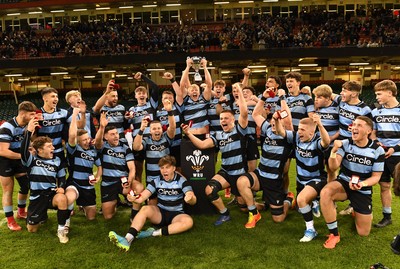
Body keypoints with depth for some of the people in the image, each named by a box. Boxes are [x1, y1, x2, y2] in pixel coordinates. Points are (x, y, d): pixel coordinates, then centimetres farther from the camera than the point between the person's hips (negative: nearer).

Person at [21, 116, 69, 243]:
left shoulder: (57, 160, 3)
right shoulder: (31, 160, -6)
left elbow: (61, 177, 13)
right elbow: (23, 150, -27)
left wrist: (61, 187, -10)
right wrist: (28, 131, -37)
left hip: (52, 193, 0)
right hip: (37, 196, 0)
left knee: (62, 198, -37)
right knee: (32, 229, 5)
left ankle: (61, 230, -19)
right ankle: (42, 215, 41)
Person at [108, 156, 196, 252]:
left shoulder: (181, 181, -9)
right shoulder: (157, 181, -3)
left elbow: (193, 200, -19)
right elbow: (142, 197, -11)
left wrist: (190, 198, -44)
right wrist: (134, 199, -35)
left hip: (176, 215, -1)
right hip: (160, 213, 2)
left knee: (188, 221, -33)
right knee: (145, 209, -29)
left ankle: (154, 233, -32)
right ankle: (128, 239, -43)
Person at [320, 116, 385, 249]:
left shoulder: (377, 150, -9)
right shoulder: (345, 143, -10)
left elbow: (376, 176, -5)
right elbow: (334, 167, -19)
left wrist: (362, 184, -27)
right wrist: (334, 151, -41)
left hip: (363, 190, 1)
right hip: (344, 183, -1)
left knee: (363, 233, 7)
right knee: (325, 193, -38)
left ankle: (361, 211, 44)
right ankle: (334, 234, -20)